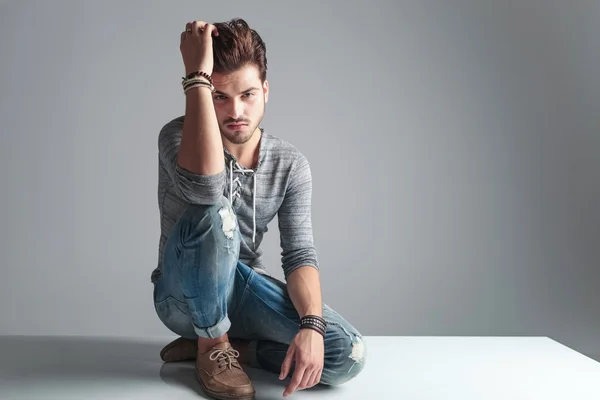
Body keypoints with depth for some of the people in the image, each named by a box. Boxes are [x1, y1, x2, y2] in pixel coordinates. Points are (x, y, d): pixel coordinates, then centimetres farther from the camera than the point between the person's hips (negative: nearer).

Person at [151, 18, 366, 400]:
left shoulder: (291, 164, -6)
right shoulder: (178, 135, -16)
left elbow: (300, 253, -12)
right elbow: (204, 185, -40)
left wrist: (311, 325, -30)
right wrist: (197, 75, -35)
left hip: (243, 292, 3)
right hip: (185, 298, -3)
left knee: (348, 355, -19)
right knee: (214, 215, -36)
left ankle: (215, 344, -2)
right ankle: (213, 345, -12)